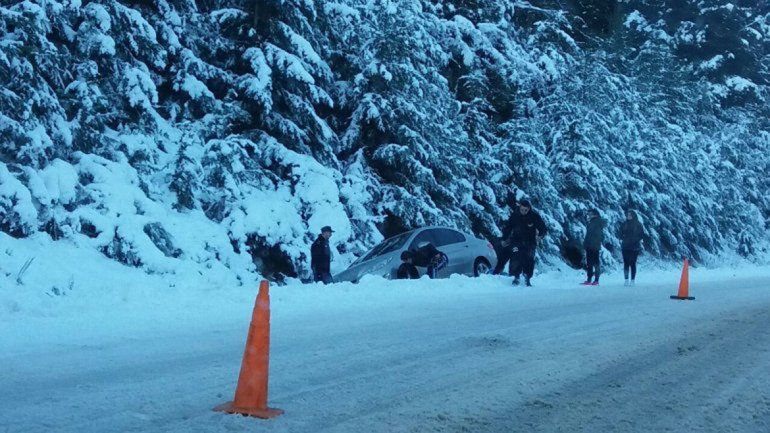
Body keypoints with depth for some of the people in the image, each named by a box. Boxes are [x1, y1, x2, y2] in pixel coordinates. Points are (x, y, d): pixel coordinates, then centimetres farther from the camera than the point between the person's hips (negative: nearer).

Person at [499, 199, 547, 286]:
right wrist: (504, 239, 10)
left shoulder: (535, 216, -5)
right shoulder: (514, 216, -1)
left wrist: (540, 236, -20)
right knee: (516, 258, -17)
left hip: (530, 242, 0)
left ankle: (528, 279, 9)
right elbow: (507, 228, 12)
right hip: (517, 241, 0)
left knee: (529, 260, -6)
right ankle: (516, 277, -7)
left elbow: (543, 229, -1)